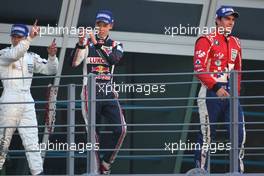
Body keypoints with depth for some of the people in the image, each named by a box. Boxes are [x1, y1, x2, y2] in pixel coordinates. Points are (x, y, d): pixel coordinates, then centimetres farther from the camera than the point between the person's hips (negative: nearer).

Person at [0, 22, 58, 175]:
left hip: (27, 102, 4)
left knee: (32, 141, 0)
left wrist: (52, 55, -11)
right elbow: (14, 55, -24)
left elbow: (50, 70, 8)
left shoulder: (32, 57, 14)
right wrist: (30, 38, -31)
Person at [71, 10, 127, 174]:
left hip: (108, 93, 2)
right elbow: (75, 63, -11)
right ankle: (96, 168, -2)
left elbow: (114, 59, -13)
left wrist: (98, 44, -26)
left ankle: (106, 163, 2)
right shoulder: (86, 43, 6)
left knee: (121, 129, -12)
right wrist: (81, 43, -27)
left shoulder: (116, 45, 11)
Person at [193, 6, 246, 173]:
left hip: (230, 93, 6)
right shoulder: (207, 40, -4)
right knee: (208, 135, -3)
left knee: (239, 132, -3)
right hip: (211, 93, -6)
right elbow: (199, 69, -12)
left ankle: (239, 171, 2)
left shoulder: (235, 43, 18)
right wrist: (216, 88, -19)